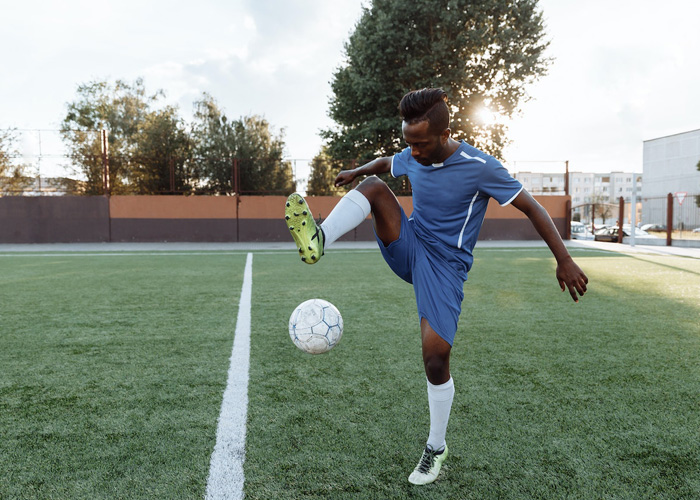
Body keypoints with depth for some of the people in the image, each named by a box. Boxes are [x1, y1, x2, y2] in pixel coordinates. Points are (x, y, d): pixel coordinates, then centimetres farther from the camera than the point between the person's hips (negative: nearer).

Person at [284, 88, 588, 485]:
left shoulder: (480, 167, -17)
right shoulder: (411, 158, 1)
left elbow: (532, 208, -14)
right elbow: (385, 163, 27)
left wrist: (565, 260, -18)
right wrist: (358, 171, 15)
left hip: (445, 265, -5)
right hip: (409, 247, 5)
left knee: (436, 354, -14)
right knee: (373, 188, -16)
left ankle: (437, 448, 9)